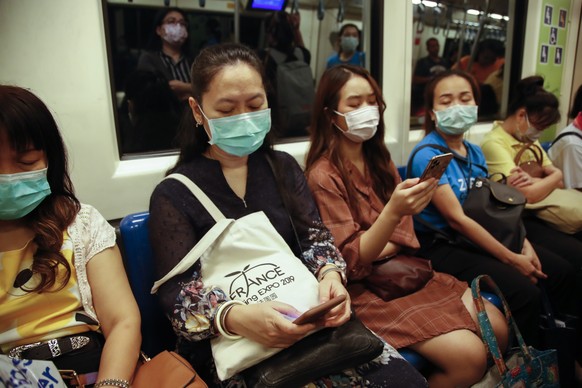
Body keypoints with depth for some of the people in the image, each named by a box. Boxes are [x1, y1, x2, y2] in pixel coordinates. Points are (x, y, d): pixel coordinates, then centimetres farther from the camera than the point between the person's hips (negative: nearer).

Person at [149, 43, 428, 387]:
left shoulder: (283, 167, 9)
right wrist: (235, 318, -31)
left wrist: (330, 274, -21)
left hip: (304, 319, 4)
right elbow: (179, 293, -10)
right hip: (228, 345, -4)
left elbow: (314, 235, 3)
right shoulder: (174, 195, -4)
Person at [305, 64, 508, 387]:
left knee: (497, 328, 0)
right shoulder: (323, 176, -15)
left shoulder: (378, 158, 9)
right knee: (469, 355, -17)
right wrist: (392, 211, -33)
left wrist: (377, 250, -12)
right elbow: (351, 262, -18)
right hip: (363, 286, -7)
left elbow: (404, 232, 10)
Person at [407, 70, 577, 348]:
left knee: (561, 271, 3)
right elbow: (456, 219, -19)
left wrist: (525, 246, -7)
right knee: (525, 292, -22)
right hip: (442, 246, -8)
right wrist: (512, 259, -16)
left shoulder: (475, 152, 9)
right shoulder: (427, 155, -16)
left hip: (481, 237, 8)